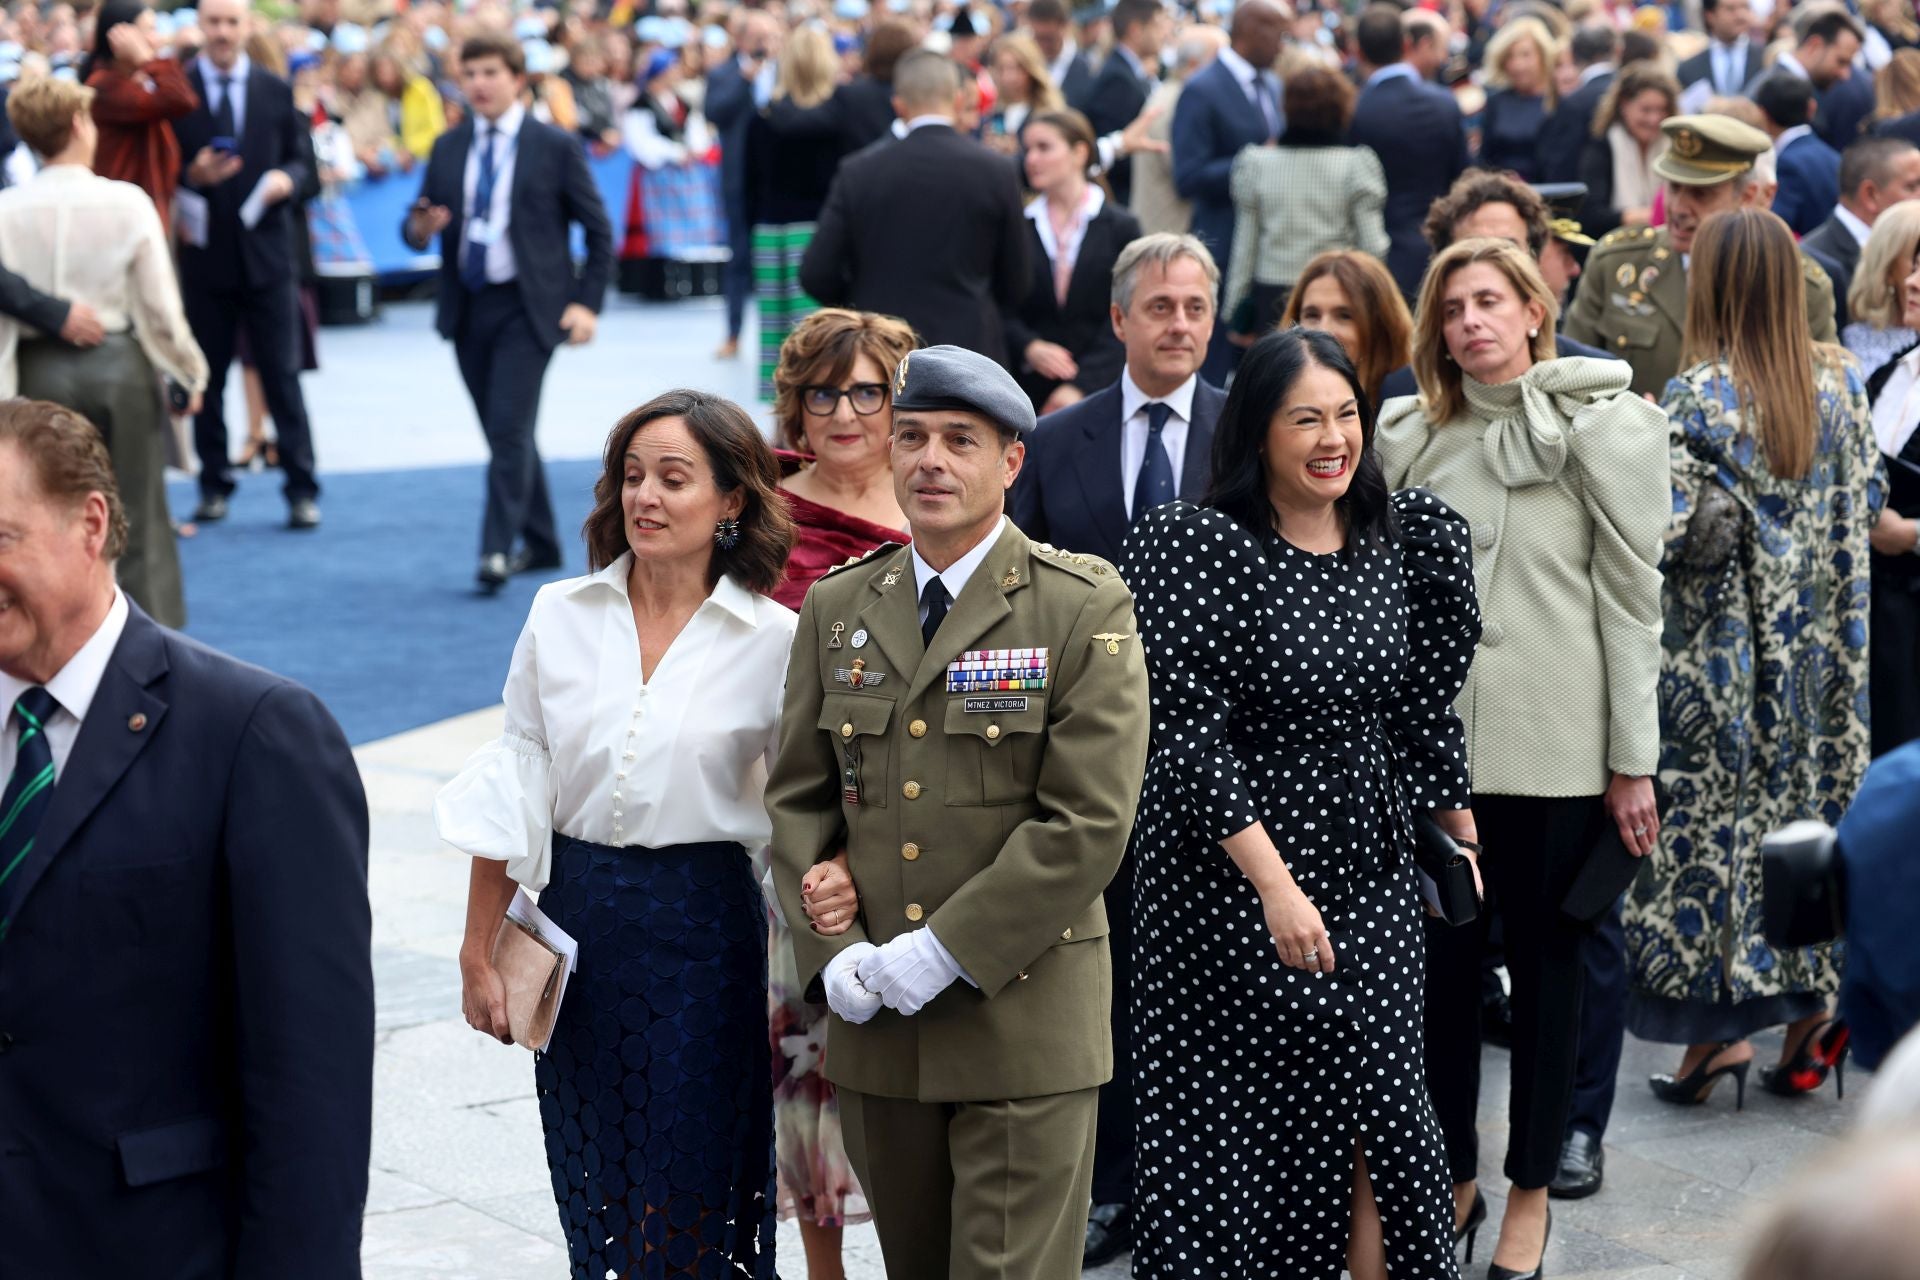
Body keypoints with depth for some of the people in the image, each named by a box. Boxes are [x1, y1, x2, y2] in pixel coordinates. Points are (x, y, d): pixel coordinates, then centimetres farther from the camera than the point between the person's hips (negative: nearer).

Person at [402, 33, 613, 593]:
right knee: (504, 434, 12)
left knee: (509, 429, -14)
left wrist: (586, 302, -8)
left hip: (527, 309, -5)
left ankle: (497, 551, -13)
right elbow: (418, 223, 10)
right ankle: (540, 544, 26)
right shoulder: (447, 148, 9)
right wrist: (419, 229, -15)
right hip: (467, 309, 5)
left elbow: (598, 229, 0)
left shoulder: (554, 147, -3)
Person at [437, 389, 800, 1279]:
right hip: (577, 922, 3)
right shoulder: (560, 616, 2)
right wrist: (479, 953, 4)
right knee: (591, 1185, 12)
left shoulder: (774, 641, -5)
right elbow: (511, 797, 5)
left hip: (704, 931, -3)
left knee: (690, 1199, 3)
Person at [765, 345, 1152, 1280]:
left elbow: (1088, 822, -12)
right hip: (874, 1023, 4)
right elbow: (798, 797, 11)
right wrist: (831, 951, -5)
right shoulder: (836, 608, 10)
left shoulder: (1085, 608, -5)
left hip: (1024, 1021, -4)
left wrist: (946, 953, -15)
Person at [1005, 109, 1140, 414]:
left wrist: (1082, 386, -13)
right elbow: (1004, 309, 6)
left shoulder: (1121, 227, 3)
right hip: (1029, 389, 1)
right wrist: (1030, 347, -14)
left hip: (1100, 390, -1)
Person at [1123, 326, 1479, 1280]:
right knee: (1240, 1126, 0)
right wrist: (1276, 886, -22)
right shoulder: (1192, 547, -12)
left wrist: (1459, 830, 18)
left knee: (1378, 1107, 3)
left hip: (1371, 874, 5)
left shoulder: (1403, 540, 5)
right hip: (1234, 883, -5)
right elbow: (1189, 737, -17)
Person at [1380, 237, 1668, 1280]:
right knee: (1440, 960, 8)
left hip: (1552, 746, -3)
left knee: (1545, 960, 6)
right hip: (1432, 741, 3)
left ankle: (1530, 1193, 18)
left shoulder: (1602, 425, -2)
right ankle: (1452, 1178, 23)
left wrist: (1633, 760, -7)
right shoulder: (1411, 434, 9)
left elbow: (1632, 596, -4)